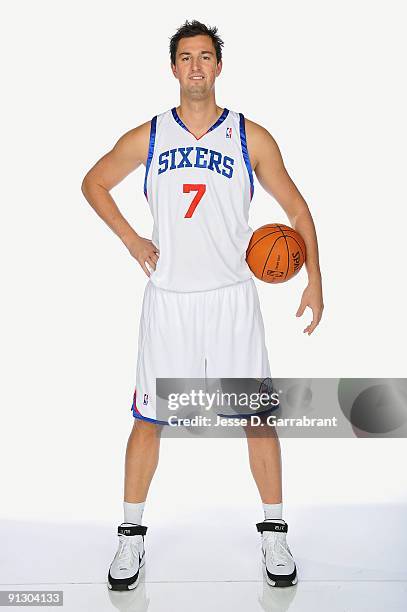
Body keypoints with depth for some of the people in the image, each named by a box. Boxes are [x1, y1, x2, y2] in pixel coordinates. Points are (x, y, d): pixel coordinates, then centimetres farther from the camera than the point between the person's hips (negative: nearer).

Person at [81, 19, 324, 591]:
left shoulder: (252, 137, 1)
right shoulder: (146, 138, 3)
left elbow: (297, 208, 6)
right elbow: (93, 184, 17)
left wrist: (314, 279, -3)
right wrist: (131, 239, 4)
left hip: (232, 296, 0)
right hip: (167, 298, 1)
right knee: (149, 418, 6)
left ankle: (274, 533, 23)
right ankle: (132, 535, 24)